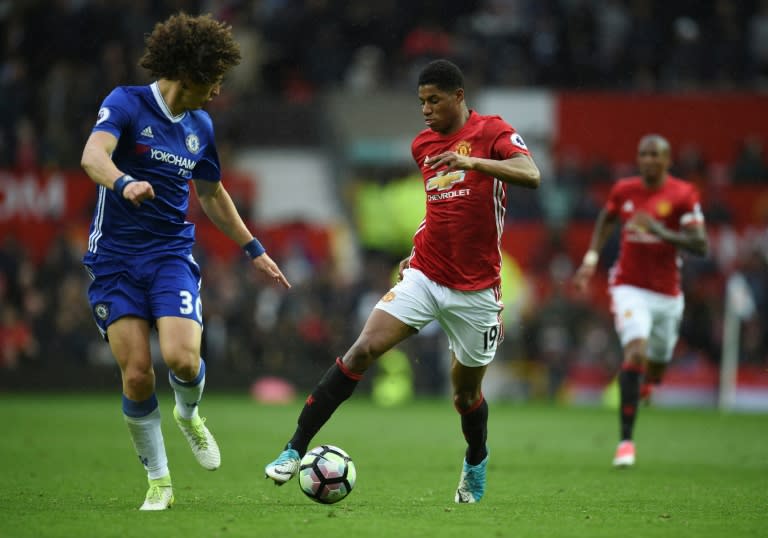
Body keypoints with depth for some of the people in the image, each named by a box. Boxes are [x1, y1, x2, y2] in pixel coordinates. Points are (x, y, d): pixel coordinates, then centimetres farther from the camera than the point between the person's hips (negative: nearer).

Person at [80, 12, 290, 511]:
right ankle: (159, 483, 9)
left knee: (182, 357, -20)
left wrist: (254, 249, 27)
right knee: (137, 373, -8)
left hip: (172, 254, 3)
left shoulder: (201, 127, 10)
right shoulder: (127, 104, -8)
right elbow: (93, 156, -27)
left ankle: (190, 415, 16)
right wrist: (125, 184, -47)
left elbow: (213, 195, 25)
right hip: (116, 257, -3)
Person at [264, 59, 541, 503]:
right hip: (424, 276, 3)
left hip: (475, 289, -3)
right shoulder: (422, 144, 10)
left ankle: (476, 465, 41)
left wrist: (474, 161, -38)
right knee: (364, 349, -16)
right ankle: (295, 450, -16)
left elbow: (531, 175, -25)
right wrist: (418, 250, 12)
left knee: (467, 390, 9)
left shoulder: (492, 131, -7)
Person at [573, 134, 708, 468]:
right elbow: (606, 219, 23)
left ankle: (645, 382, 57)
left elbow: (701, 246, -15)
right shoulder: (623, 191, 1)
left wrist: (661, 232, -27)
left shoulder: (683, 195, -8)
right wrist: (591, 258, 12)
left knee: (655, 369, 15)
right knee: (636, 351, -24)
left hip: (667, 295, 1)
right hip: (630, 288, -1)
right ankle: (626, 440, -23)